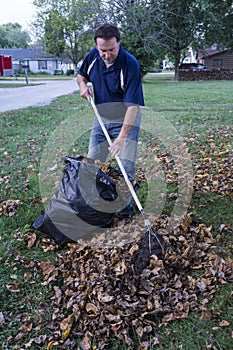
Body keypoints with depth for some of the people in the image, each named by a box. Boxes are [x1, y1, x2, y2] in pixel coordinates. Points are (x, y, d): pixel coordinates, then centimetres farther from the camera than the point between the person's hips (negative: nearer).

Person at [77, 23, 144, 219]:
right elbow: (81, 74, 14)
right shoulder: (93, 55, -7)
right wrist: (83, 85, -11)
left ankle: (126, 206, 12)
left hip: (125, 120, -5)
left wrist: (122, 137, -36)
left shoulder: (130, 65, -25)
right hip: (101, 117, 5)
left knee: (126, 167, -7)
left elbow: (133, 105, -30)